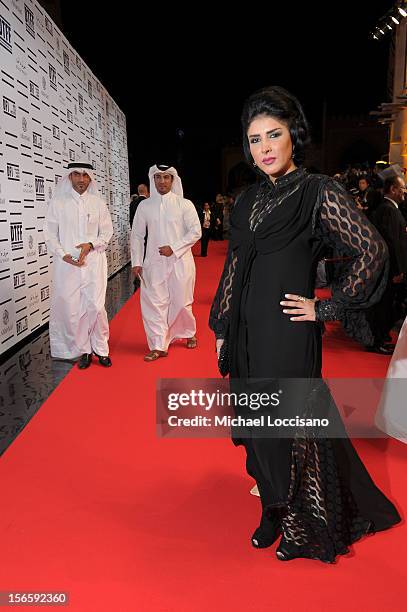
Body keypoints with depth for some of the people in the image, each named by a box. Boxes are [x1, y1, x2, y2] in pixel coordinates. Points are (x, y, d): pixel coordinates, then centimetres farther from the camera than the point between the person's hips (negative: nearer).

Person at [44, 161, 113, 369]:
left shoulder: (98, 203, 7)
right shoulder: (58, 202, 5)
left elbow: (107, 232, 9)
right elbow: (50, 234, 5)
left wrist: (90, 245, -9)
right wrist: (63, 255, -10)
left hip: (94, 262, 0)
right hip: (67, 264, 0)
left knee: (95, 306, -7)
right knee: (70, 307, 0)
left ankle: (101, 349, 10)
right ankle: (83, 350, 15)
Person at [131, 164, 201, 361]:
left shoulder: (184, 204, 0)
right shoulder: (145, 206, 7)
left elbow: (195, 231, -4)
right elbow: (137, 235, 9)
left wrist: (174, 248, -13)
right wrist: (136, 262, 2)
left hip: (180, 261, -2)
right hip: (154, 263, 2)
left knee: (181, 302, 7)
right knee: (154, 303, -3)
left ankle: (188, 333, 34)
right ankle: (158, 346, 5)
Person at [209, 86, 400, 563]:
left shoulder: (317, 192, -8)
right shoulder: (249, 200, 11)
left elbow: (372, 251, -13)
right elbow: (234, 268, 13)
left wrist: (327, 308, -12)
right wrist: (222, 327, 12)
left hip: (287, 332, -6)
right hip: (247, 332, 6)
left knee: (291, 426, 6)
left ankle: (304, 527, 29)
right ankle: (275, 512, 35)